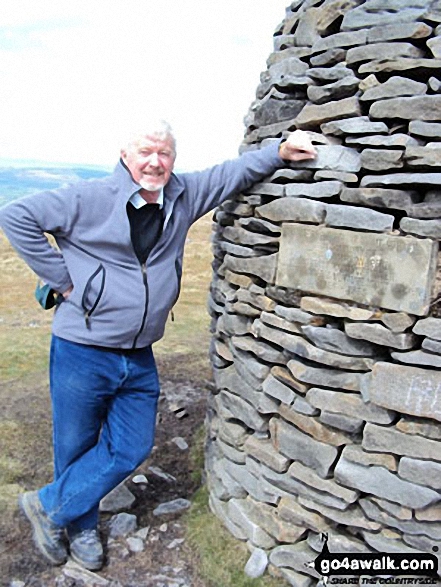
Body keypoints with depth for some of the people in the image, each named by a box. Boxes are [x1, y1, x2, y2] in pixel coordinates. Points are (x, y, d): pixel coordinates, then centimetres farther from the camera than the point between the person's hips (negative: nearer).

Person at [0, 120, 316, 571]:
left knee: (131, 449, 10)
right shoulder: (91, 198, -12)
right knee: (76, 447, 11)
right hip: (82, 353, -4)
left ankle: (51, 507, 30)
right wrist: (62, 277, -12)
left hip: (139, 359, 5)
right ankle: (80, 526, 38)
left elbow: (233, 173, 8)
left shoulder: (184, 196, 2)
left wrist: (279, 151, -7)